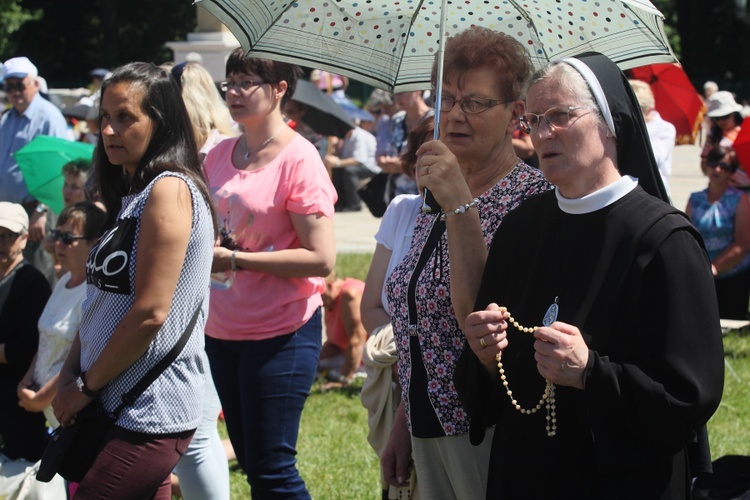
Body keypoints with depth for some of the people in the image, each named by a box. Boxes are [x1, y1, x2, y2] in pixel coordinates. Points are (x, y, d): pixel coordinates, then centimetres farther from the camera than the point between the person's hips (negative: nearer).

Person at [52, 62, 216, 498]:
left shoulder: (170, 189, -14)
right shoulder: (131, 196, 15)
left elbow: (151, 311, -19)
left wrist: (87, 386, -11)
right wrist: (71, 373, 4)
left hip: (148, 411, -9)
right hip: (121, 408, 9)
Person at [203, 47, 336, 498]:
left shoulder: (298, 159, -12)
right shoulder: (220, 156, 8)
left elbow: (322, 259, -18)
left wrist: (235, 260, -18)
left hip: (280, 334, -7)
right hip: (224, 330, 7)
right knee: (251, 461, 14)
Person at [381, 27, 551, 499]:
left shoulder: (530, 196, -13)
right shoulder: (435, 201, 12)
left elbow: (479, 314, -24)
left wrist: (460, 204, -26)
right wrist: (403, 425, 19)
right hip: (430, 430, 8)